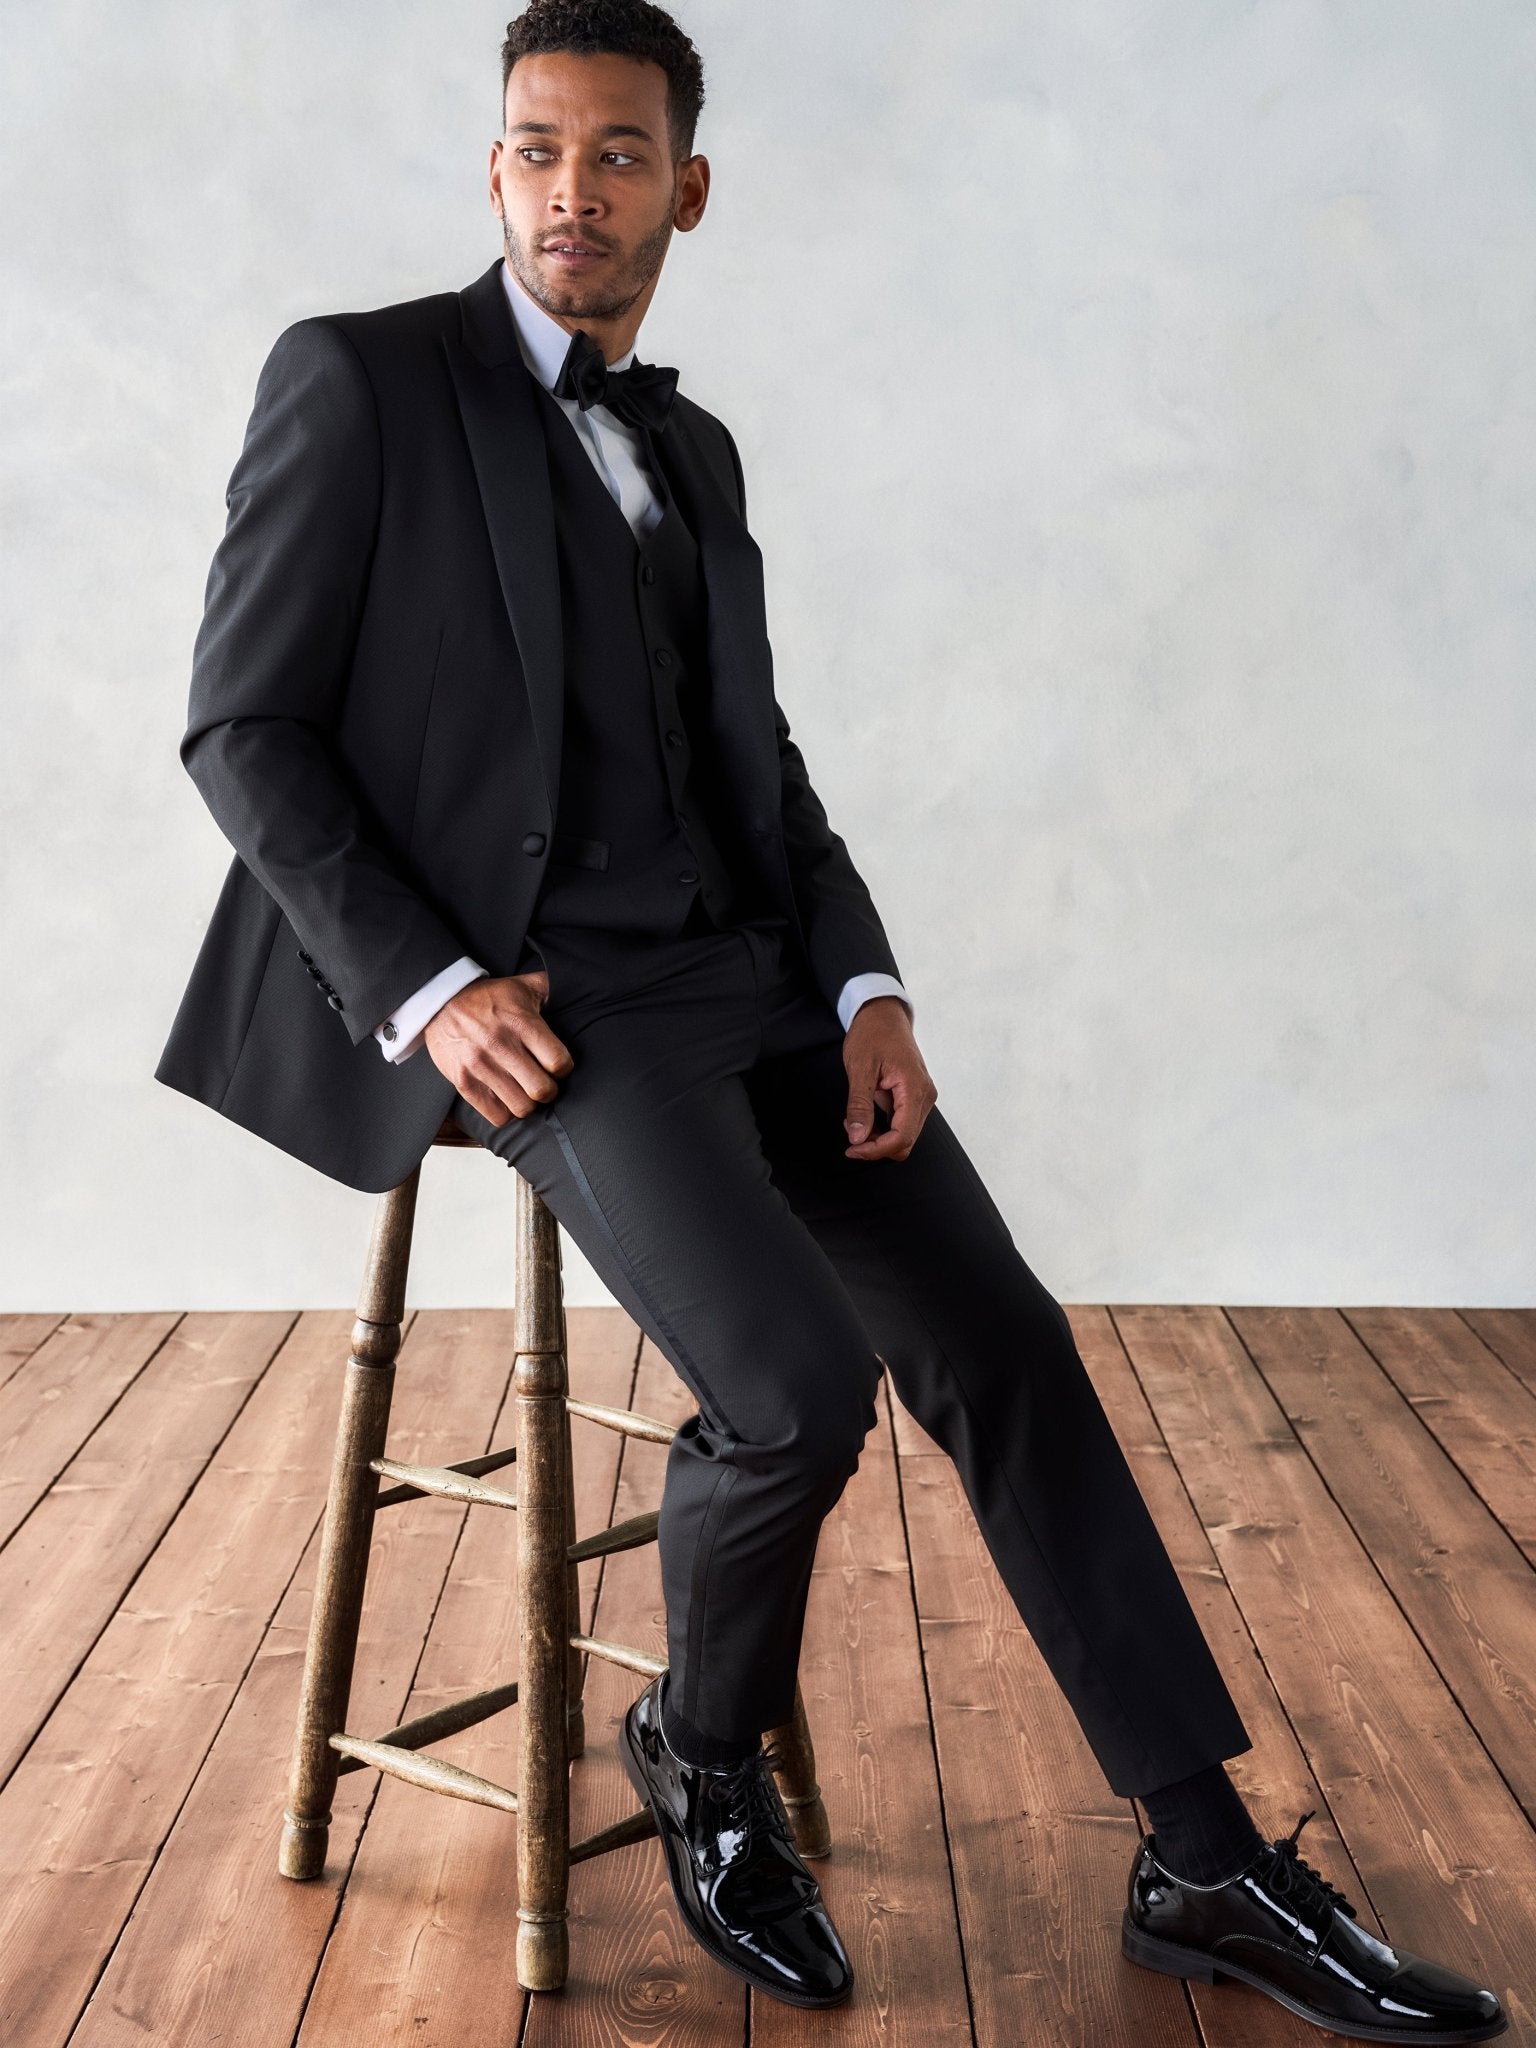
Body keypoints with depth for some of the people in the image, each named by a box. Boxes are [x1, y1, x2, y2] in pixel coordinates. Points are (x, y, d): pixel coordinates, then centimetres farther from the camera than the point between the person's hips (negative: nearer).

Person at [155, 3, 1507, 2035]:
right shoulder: (358, 379, -1)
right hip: (534, 1001, -6)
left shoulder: (695, 449, 20)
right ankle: (703, 1753, 6)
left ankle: (1210, 1863, 5)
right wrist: (429, 991, -17)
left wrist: (867, 987, 1)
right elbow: (246, 730, -4)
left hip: (749, 979, 7)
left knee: (1008, 1348, -4)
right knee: (801, 1384, -25)